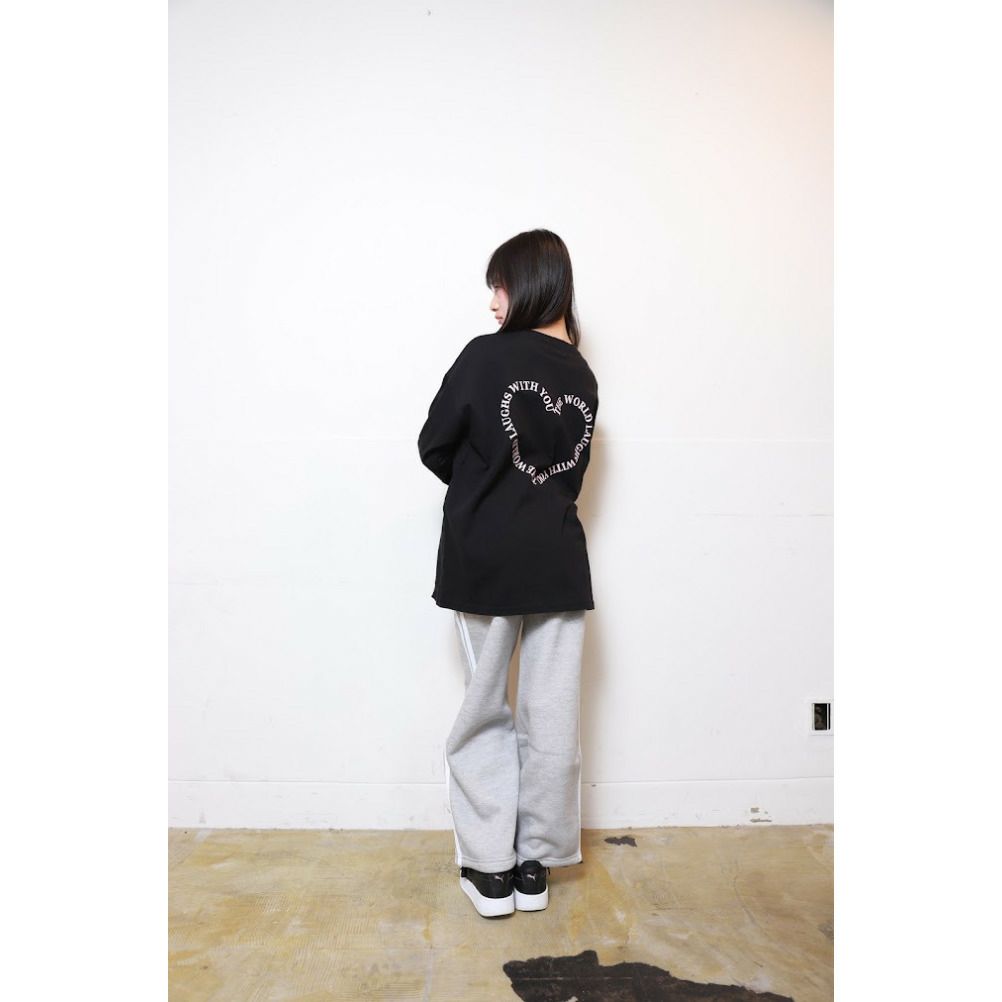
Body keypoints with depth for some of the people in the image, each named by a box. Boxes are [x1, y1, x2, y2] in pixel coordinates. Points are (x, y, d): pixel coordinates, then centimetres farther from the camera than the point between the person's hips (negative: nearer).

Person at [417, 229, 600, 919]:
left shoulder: (486, 355, -8)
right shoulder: (583, 376, 7)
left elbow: (434, 447, -2)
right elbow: (572, 471, 12)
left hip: (485, 559, -3)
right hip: (559, 559, 4)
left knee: (486, 713, 11)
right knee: (553, 718, 10)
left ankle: (490, 868, 21)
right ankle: (536, 867, 25)